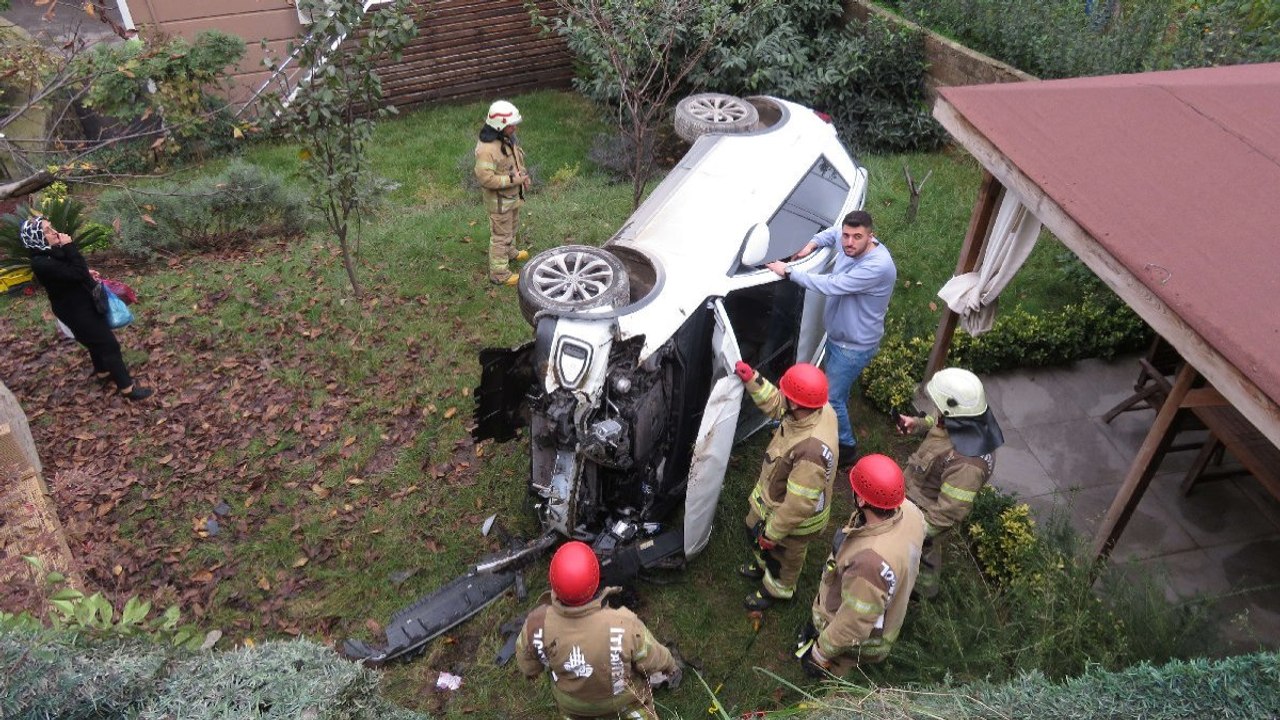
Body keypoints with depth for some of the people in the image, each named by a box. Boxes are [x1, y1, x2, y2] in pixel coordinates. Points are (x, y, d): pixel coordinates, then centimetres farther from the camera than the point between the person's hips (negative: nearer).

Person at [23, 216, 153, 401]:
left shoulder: (54, 250, 0)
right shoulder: (41, 264, -28)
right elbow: (77, 273, -32)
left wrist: (88, 273, 0)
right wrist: (70, 246, -30)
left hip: (85, 302, 10)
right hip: (76, 310, -9)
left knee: (97, 339, 27)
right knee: (108, 343, -5)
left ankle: (102, 371, 49)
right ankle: (127, 387, 2)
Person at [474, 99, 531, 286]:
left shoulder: (508, 137, -4)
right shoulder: (487, 148, -32)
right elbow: (486, 178, -31)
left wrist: (523, 174, -2)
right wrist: (513, 180, -28)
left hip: (513, 194, 9)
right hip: (499, 198, -9)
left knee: (512, 225, 29)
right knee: (501, 234, 3)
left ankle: (510, 252, 54)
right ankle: (499, 274, 15)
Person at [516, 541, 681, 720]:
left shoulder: (537, 623, -36)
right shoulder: (624, 626, -42)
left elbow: (527, 665, -13)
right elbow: (654, 660, -21)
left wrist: (531, 672, 11)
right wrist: (671, 666, 2)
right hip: (621, 697, -2)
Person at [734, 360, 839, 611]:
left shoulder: (812, 451, -46)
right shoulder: (819, 408, -21)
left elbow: (798, 506, -35)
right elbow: (776, 405, 0)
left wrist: (772, 534, -21)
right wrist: (751, 378, -12)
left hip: (794, 518, -8)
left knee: (783, 557, 25)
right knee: (754, 531, 33)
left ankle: (776, 590, 56)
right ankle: (763, 565, 64)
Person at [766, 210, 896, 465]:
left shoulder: (877, 266, -35)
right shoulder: (853, 247, -9)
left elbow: (831, 285, -38)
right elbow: (833, 231, 16)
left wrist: (788, 272, -31)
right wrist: (813, 244, -3)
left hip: (855, 346, -9)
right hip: (837, 335, 9)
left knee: (831, 398, 2)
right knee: (838, 391, 27)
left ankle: (846, 448, 23)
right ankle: (840, 429, 51)